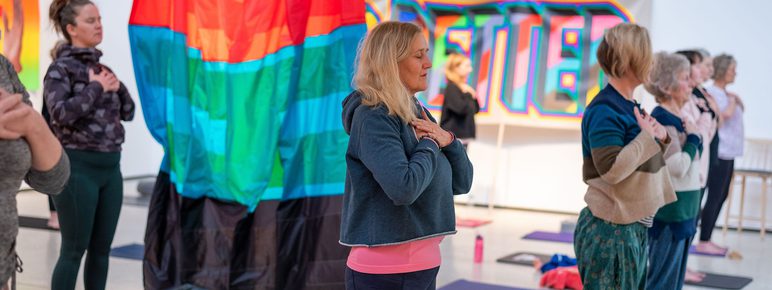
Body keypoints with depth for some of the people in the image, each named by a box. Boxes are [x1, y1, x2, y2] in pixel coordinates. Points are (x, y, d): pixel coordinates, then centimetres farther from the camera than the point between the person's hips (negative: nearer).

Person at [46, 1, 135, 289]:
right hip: (78, 167, -7)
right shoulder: (60, 68, -7)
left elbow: (128, 112, 16)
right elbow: (61, 113, -22)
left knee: (102, 249, 12)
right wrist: (96, 87, -14)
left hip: (111, 167, 7)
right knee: (74, 250, -1)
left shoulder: (101, 68, 13)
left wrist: (117, 86, -1)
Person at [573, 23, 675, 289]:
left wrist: (661, 138, 1)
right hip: (610, 231, -9)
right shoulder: (604, 110, -19)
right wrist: (646, 137, -17)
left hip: (634, 228, 9)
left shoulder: (628, 106, 10)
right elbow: (612, 169, -28)